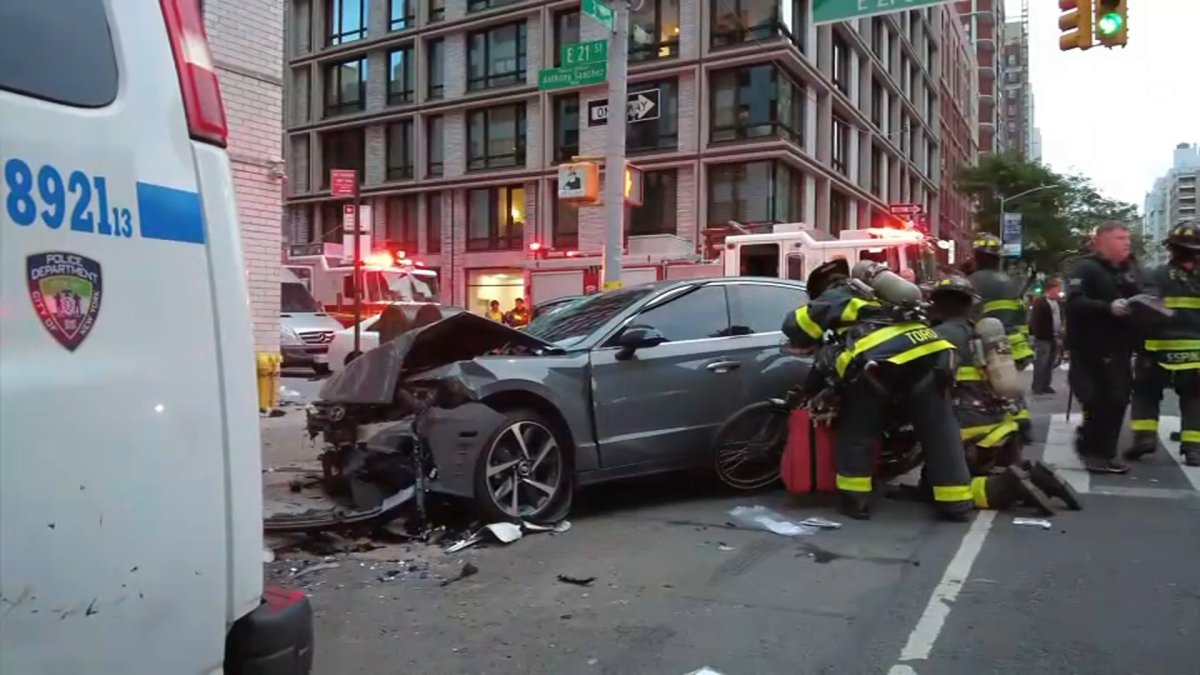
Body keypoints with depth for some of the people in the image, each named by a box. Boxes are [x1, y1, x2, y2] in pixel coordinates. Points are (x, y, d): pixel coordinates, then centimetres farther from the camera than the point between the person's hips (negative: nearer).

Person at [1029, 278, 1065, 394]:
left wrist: (1060, 335, 11)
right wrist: (1038, 335, -18)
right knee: (1041, 364, -5)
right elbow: (1035, 321, -14)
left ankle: (1045, 385, 20)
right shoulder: (1039, 302, -9)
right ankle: (1037, 387, 1)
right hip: (1043, 339, -8)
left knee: (1050, 364, 11)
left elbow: (1060, 319, 20)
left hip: (1055, 338, 8)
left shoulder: (1057, 303, 15)